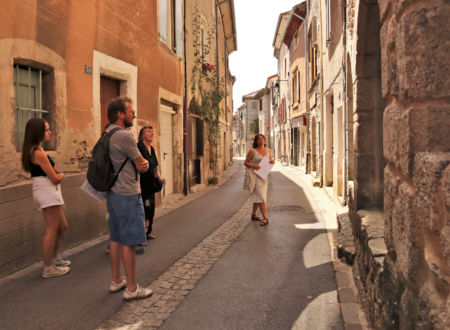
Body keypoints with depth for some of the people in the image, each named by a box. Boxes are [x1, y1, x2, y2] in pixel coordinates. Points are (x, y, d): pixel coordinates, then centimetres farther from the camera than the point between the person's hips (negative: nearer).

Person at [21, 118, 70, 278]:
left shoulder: (32, 150, 13)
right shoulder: (39, 153, -18)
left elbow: (52, 171, 19)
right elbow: (55, 178, -16)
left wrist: (57, 174, -1)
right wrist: (60, 175, 5)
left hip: (47, 192, 10)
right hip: (47, 192, -10)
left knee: (62, 227, 18)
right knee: (52, 230, -3)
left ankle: (53, 258, 32)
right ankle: (48, 268, 6)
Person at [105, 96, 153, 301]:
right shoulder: (124, 136, -17)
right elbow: (142, 165, -10)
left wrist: (141, 163, -5)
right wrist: (143, 163, 11)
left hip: (113, 193, 10)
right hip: (128, 194, -10)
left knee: (116, 239, 16)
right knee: (129, 242, -2)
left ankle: (116, 281, 28)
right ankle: (131, 289, 7)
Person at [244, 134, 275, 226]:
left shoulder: (268, 151, 9)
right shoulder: (252, 151, -7)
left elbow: (270, 161, 19)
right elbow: (246, 162, -3)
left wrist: (272, 161, -4)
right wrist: (253, 166, -21)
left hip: (263, 176, 6)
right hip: (256, 175, -6)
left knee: (257, 196, 15)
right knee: (261, 197, -11)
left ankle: (253, 215, 30)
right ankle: (265, 218, -10)